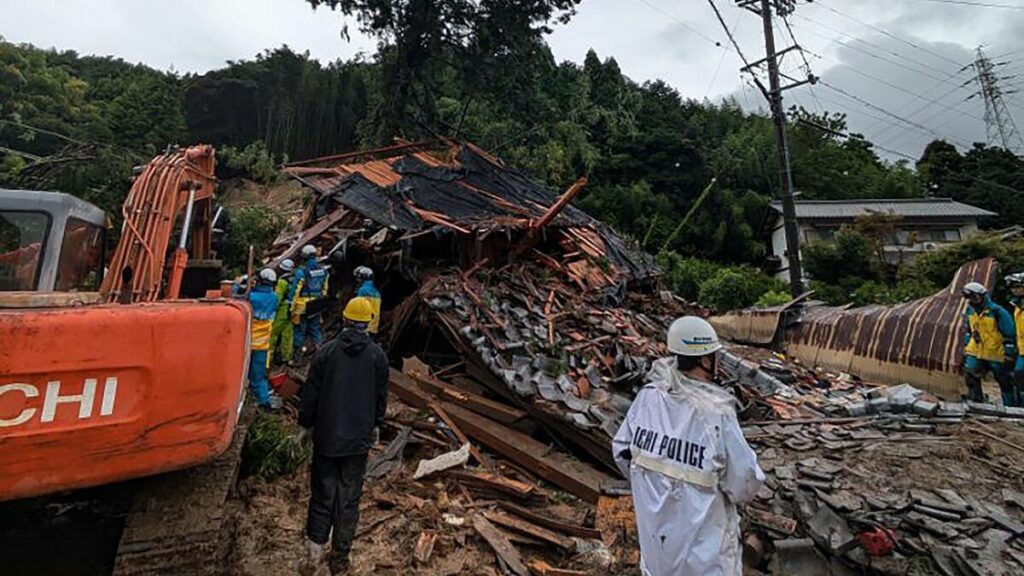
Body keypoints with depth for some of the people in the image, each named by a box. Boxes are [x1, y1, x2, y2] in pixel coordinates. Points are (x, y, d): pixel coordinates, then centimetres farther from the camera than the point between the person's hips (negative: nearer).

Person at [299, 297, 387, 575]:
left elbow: (310, 392, -5)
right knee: (349, 498, 11)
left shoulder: (327, 351, -10)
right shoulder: (377, 355, -7)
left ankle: (315, 549, 12)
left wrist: (305, 423, 11)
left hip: (327, 436, 0)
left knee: (322, 494, 15)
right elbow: (381, 396, 2)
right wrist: (376, 425, 17)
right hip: (359, 438, 1)